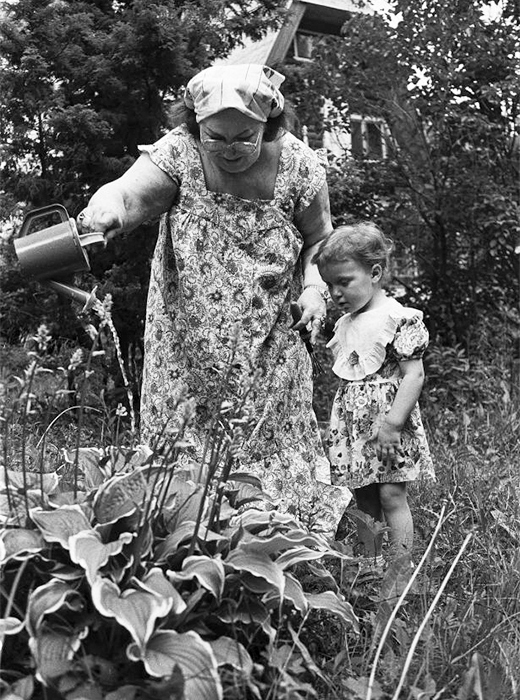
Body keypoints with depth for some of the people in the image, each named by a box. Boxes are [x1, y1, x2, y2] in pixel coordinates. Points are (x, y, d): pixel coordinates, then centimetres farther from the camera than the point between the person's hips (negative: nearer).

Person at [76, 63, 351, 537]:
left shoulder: (299, 165, -12)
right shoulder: (178, 154, -16)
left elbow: (318, 239, 4)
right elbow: (129, 193, -34)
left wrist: (314, 287, -13)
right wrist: (107, 208, -57)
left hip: (267, 348, 1)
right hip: (188, 344, 0)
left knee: (273, 444, 12)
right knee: (183, 448, 8)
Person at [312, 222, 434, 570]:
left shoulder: (400, 318, -13)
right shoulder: (344, 323, 11)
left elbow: (414, 375, -16)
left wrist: (393, 423, -22)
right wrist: (337, 424, 13)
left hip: (387, 424, -7)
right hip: (352, 425, 7)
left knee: (392, 495, -2)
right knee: (364, 499, 13)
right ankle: (370, 566, 25)